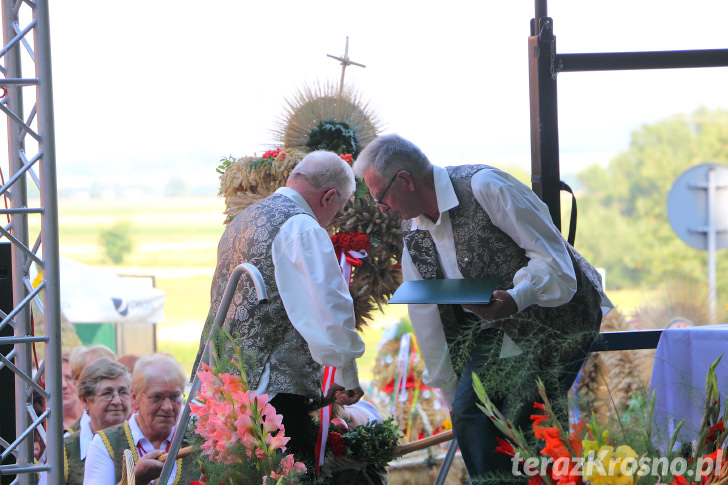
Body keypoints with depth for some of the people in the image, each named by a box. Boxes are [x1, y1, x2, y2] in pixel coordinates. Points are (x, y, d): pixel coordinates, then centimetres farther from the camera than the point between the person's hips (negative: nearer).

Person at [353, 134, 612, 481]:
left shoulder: (484, 188, -19)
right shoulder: (413, 231, 5)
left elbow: (551, 254, -19)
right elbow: (426, 316, 12)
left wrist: (517, 298, -37)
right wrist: (452, 393, 15)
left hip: (555, 319, -7)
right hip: (495, 332, 7)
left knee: (522, 422, -15)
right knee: (468, 412, -8)